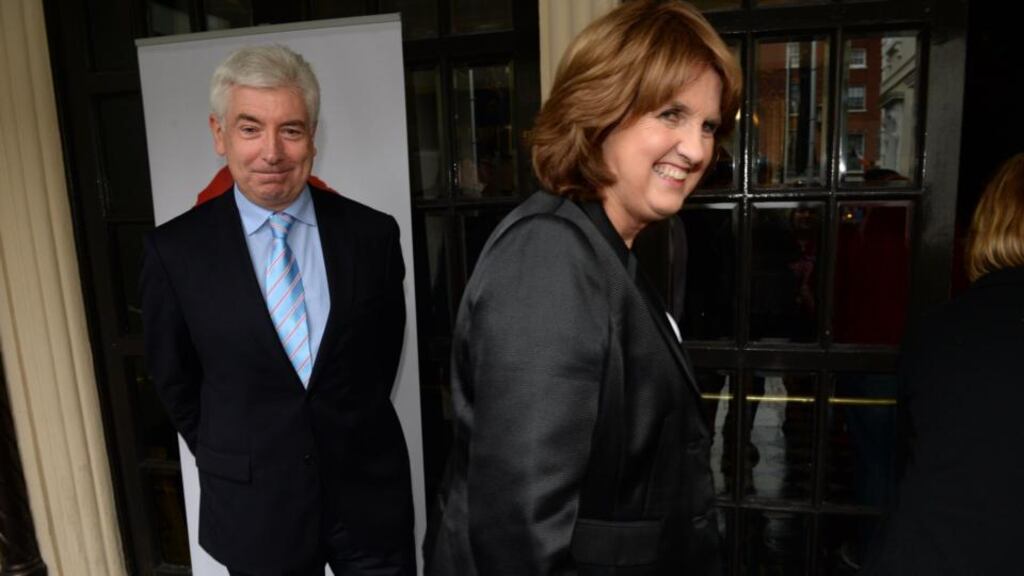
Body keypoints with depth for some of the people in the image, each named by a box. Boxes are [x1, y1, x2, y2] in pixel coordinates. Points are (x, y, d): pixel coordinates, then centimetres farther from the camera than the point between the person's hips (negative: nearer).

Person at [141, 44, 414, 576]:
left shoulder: (373, 233, -9)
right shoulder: (175, 250, -9)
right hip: (253, 509, 0)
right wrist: (231, 460, 9)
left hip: (370, 495, 1)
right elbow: (173, 378, 3)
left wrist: (352, 434, 9)